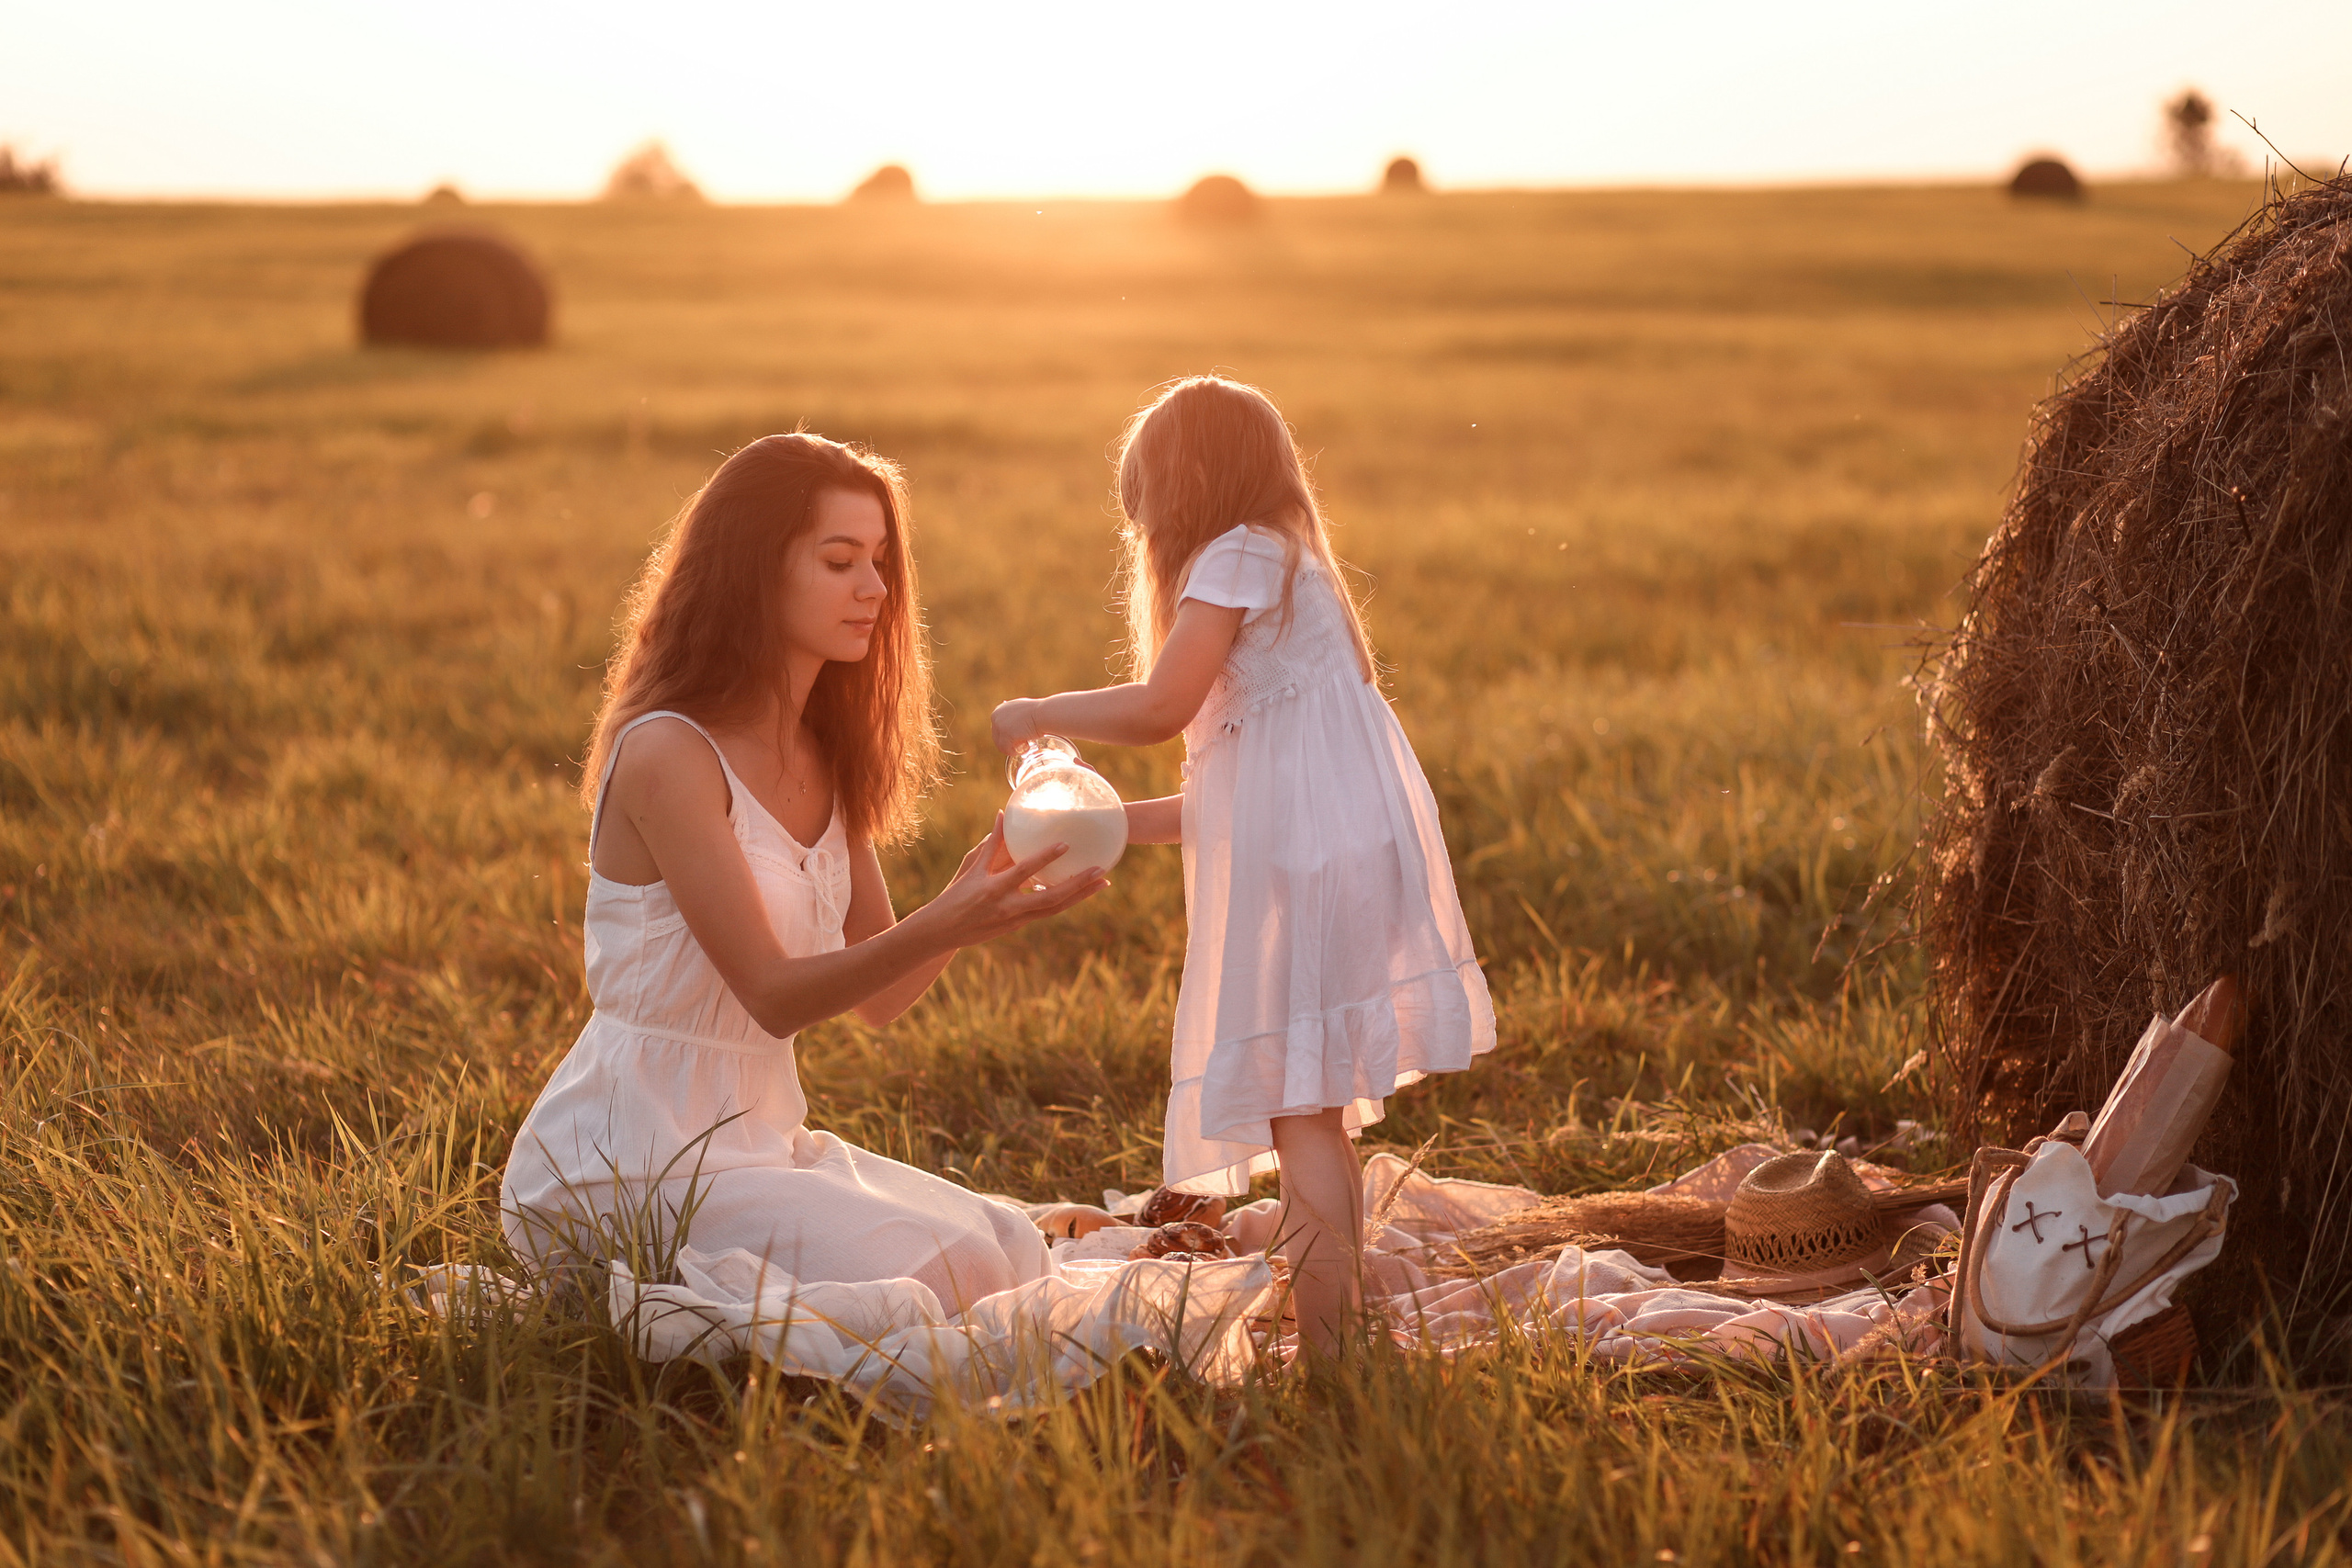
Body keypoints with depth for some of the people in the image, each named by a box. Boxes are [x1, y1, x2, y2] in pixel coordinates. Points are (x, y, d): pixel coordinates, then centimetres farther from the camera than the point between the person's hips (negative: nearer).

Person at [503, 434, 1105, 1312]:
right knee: (931, 1274, -21)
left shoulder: (825, 761, 10)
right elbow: (771, 994, -21)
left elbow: (876, 997, 6)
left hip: (761, 1137, 9)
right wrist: (945, 927, -35)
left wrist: (980, 892, -12)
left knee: (1013, 1256, 0)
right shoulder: (668, 754, -17)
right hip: (626, 1165, -9)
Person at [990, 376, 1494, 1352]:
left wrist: (1039, 714, 0)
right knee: (1313, 1111, 11)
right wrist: (1121, 824, 27)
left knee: (1300, 1109, -12)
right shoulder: (1288, 565, 28)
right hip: (1310, 844, 10)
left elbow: (1161, 706, -15)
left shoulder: (1239, 557, -2)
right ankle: (1344, 1330, 14)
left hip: (1313, 855, -9)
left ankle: (1323, 1352, -14)